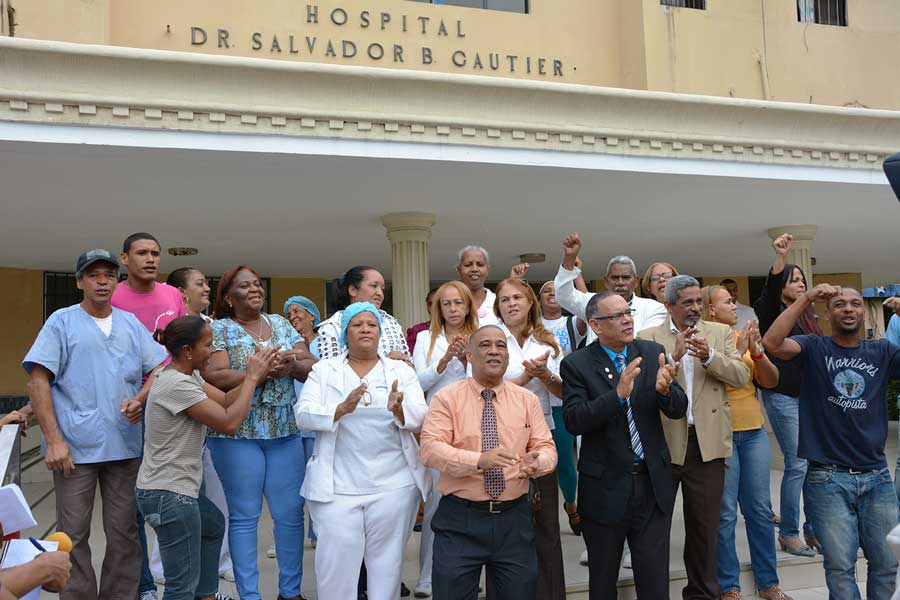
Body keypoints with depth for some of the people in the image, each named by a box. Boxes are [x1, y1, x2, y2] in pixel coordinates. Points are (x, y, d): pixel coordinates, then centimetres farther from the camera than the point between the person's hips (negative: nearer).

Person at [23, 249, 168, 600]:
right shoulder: (62, 321, 1)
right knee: (73, 535, 5)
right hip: (75, 447, -3)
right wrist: (53, 439, -12)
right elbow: (38, 380, -4)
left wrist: (140, 399, -8)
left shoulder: (131, 323, 12)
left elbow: (159, 369, 13)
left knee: (124, 534, 10)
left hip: (126, 446, 3)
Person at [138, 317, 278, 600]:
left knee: (214, 525, 34)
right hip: (169, 494, -11)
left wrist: (257, 374, -6)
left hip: (177, 486, 11)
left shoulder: (187, 375, 6)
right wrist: (252, 378, -13)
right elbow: (229, 422, -22)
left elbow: (225, 400, 5)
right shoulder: (176, 385, -23)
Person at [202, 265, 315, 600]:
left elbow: (310, 367, 6)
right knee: (244, 516, 5)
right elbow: (213, 377, -15)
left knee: (290, 513, 8)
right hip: (237, 434, -4)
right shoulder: (219, 329, -1)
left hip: (285, 433, 4)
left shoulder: (281, 324, 12)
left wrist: (291, 365, -16)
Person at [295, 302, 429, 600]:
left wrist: (398, 409, -26)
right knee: (336, 562, 2)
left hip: (394, 484, 1)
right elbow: (303, 415, -5)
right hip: (337, 486, -1)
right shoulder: (324, 369, 6)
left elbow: (418, 417, -3)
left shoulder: (401, 370, 7)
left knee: (387, 560, 10)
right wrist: (342, 409, -22)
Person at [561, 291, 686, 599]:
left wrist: (664, 389, -24)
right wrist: (618, 394, -31)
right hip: (605, 487, -2)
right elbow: (573, 421, -19)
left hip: (653, 482, 2)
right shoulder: (577, 364, -9)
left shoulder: (653, 352, 1)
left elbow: (678, 409, -1)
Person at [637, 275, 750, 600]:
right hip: (662, 443, -2)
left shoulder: (721, 333, 7)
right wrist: (673, 356, -22)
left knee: (704, 525, 13)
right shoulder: (649, 337, 0)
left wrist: (709, 356, -18)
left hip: (706, 443, 2)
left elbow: (741, 375, -3)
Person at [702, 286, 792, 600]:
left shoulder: (745, 336, 9)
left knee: (760, 509, 11)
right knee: (725, 513, 0)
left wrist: (756, 350, -9)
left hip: (754, 431, 5)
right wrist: (737, 350, -18)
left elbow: (771, 381, 6)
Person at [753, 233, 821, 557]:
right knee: (797, 464, -6)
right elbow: (770, 290, -25)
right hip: (782, 396, -6)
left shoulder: (807, 315, 15)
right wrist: (780, 258, -40)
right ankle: (788, 533, 7)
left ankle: (813, 529, 19)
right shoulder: (771, 311, -3)